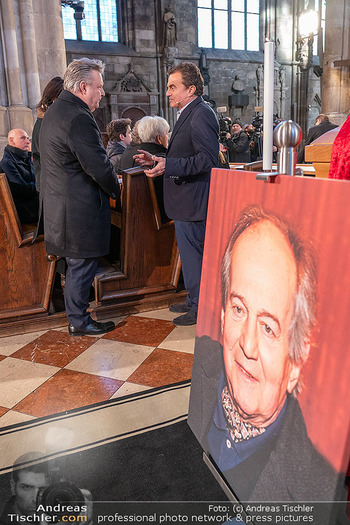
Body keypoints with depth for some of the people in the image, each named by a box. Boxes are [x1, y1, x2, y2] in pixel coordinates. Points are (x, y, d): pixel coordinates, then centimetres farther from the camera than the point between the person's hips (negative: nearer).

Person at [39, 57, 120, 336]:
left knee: (78, 264, 21)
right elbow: (99, 166, -22)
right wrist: (116, 191, -2)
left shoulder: (56, 110, 14)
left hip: (63, 202, 11)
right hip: (80, 208, -10)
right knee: (81, 265, 3)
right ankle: (79, 322, 18)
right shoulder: (78, 117, -21)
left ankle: (77, 314, 35)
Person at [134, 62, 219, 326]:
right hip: (186, 201, 11)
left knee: (193, 256, 0)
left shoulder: (201, 114, -16)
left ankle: (200, 309, 14)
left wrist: (168, 166, -29)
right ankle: (195, 300, 33)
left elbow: (208, 159, -25)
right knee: (191, 254, 19)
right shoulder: (190, 114, 17)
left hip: (192, 202, -11)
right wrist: (158, 160, 10)